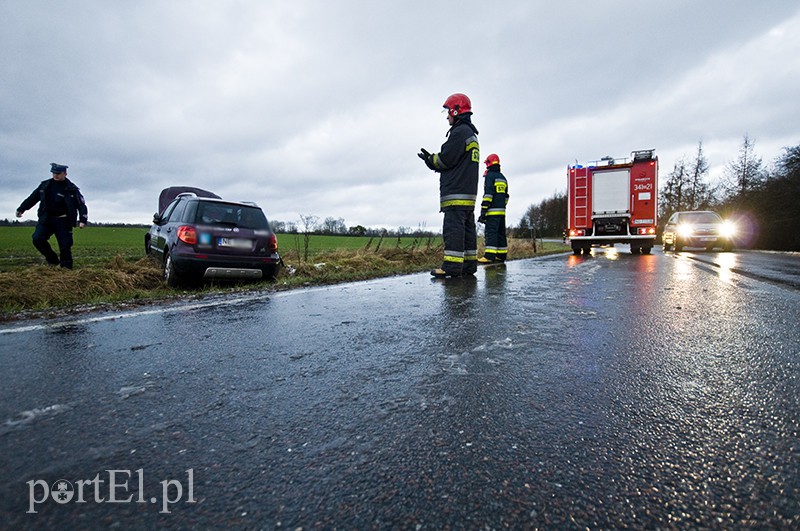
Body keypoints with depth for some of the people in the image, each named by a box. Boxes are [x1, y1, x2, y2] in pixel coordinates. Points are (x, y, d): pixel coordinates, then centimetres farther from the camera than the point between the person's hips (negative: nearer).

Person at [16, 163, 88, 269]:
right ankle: (53, 260, 4)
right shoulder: (45, 185, 10)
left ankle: (66, 267, 4)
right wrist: (21, 209, 21)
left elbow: (81, 205, -9)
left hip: (63, 221, -4)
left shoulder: (71, 189, -4)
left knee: (65, 245, -6)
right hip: (46, 219, 4)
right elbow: (33, 198, 21)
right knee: (37, 239, -11)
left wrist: (83, 220, -21)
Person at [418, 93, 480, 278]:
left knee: (453, 228, -12)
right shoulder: (472, 135, 25)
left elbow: (446, 160, -13)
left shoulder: (459, 132, -8)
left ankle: (452, 265, -13)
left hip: (456, 193, -10)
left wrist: (430, 159, 7)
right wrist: (431, 159, 18)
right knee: (468, 228, 8)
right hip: (469, 192, 10)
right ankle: (469, 263, 10)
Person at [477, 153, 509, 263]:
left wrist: (484, 209, -16)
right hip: (502, 210, 8)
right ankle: (501, 255, 12)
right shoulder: (503, 177, 21)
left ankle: (489, 256, -19)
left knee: (491, 232, -13)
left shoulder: (490, 175, -5)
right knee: (501, 232, 9)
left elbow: (488, 193, -15)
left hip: (493, 210, -8)